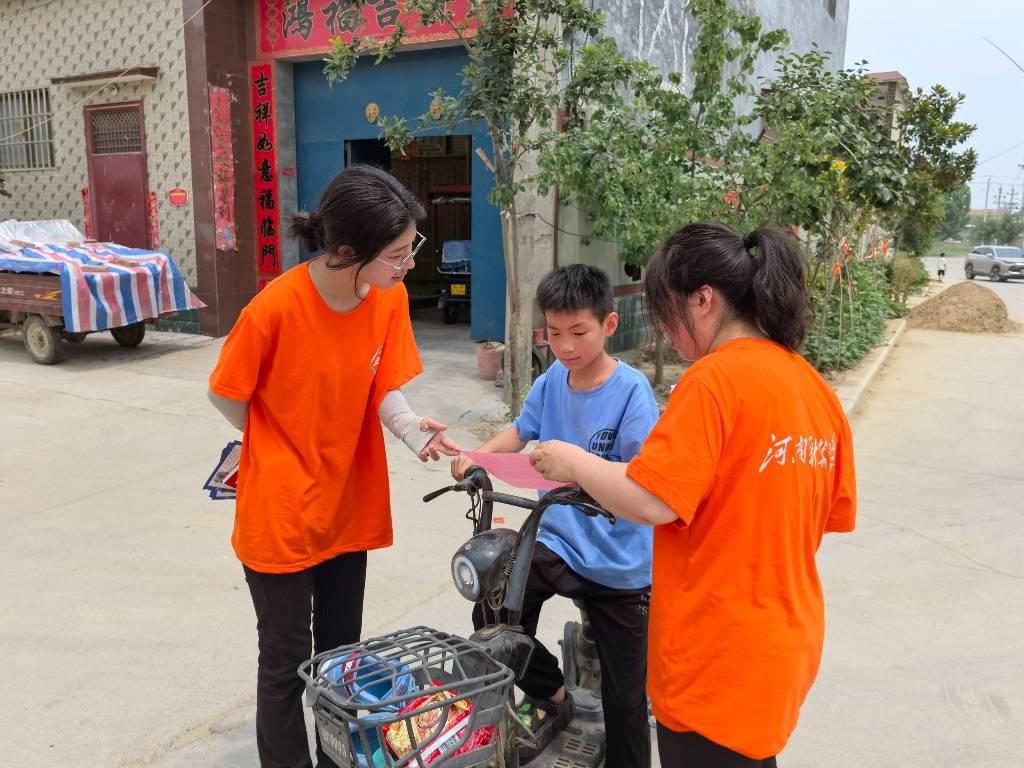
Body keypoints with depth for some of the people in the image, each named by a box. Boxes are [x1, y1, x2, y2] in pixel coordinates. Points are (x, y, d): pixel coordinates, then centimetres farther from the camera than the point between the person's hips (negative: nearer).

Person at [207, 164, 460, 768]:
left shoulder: (391, 298, -10)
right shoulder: (275, 308, -24)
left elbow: (384, 391, -4)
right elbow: (227, 396, -10)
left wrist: (413, 430, -24)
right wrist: (286, 450, 0)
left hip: (348, 505, 5)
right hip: (280, 512, -5)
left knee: (342, 652, 19)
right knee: (287, 660, 11)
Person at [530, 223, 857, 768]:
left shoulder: (715, 379, -20)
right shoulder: (815, 387, 4)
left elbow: (650, 503, -24)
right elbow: (832, 513, 10)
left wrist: (575, 463, -8)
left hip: (718, 659, -8)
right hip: (783, 645, 8)